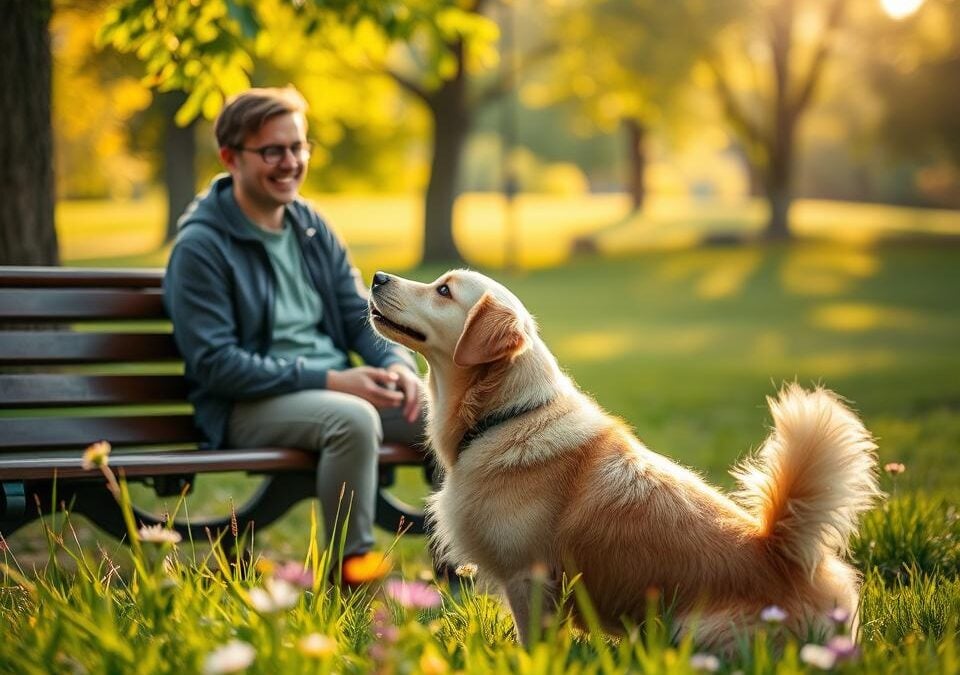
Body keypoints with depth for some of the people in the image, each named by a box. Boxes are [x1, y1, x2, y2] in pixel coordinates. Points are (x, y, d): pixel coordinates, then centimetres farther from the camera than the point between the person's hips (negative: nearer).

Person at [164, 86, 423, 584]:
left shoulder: (311, 227, 13)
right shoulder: (202, 245, -9)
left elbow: (361, 316, 15)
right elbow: (214, 364, -16)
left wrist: (398, 363, -9)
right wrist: (327, 380, -21)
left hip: (336, 388, 7)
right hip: (247, 407, -7)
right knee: (353, 419, -36)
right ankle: (351, 564, -21)